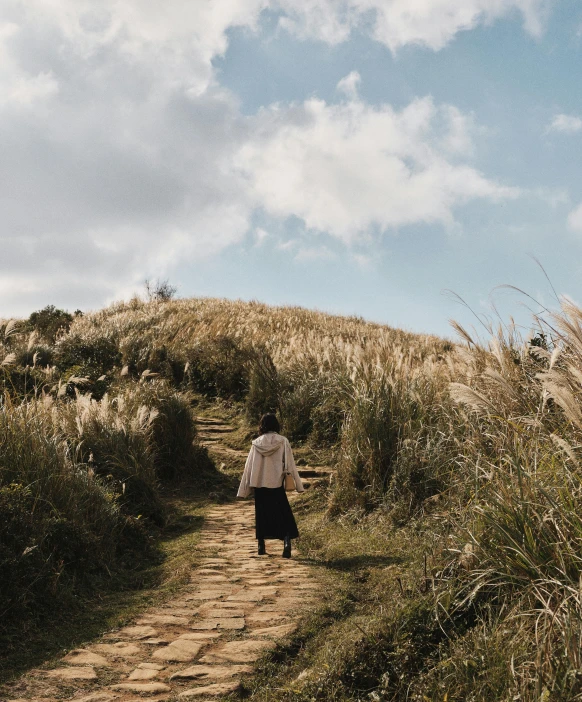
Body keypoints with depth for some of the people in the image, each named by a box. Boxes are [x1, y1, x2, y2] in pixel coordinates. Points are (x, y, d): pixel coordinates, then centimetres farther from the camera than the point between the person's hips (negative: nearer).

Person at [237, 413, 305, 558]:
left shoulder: (256, 443, -2)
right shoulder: (283, 442, -6)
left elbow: (249, 467, 0)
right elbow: (290, 465, -5)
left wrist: (244, 489, 6)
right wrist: (298, 485, 0)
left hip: (260, 485, 2)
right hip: (277, 485, -2)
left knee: (262, 515, 15)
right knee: (284, 516, 3)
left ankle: (261, 547, 19)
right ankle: (287, 542, -18)